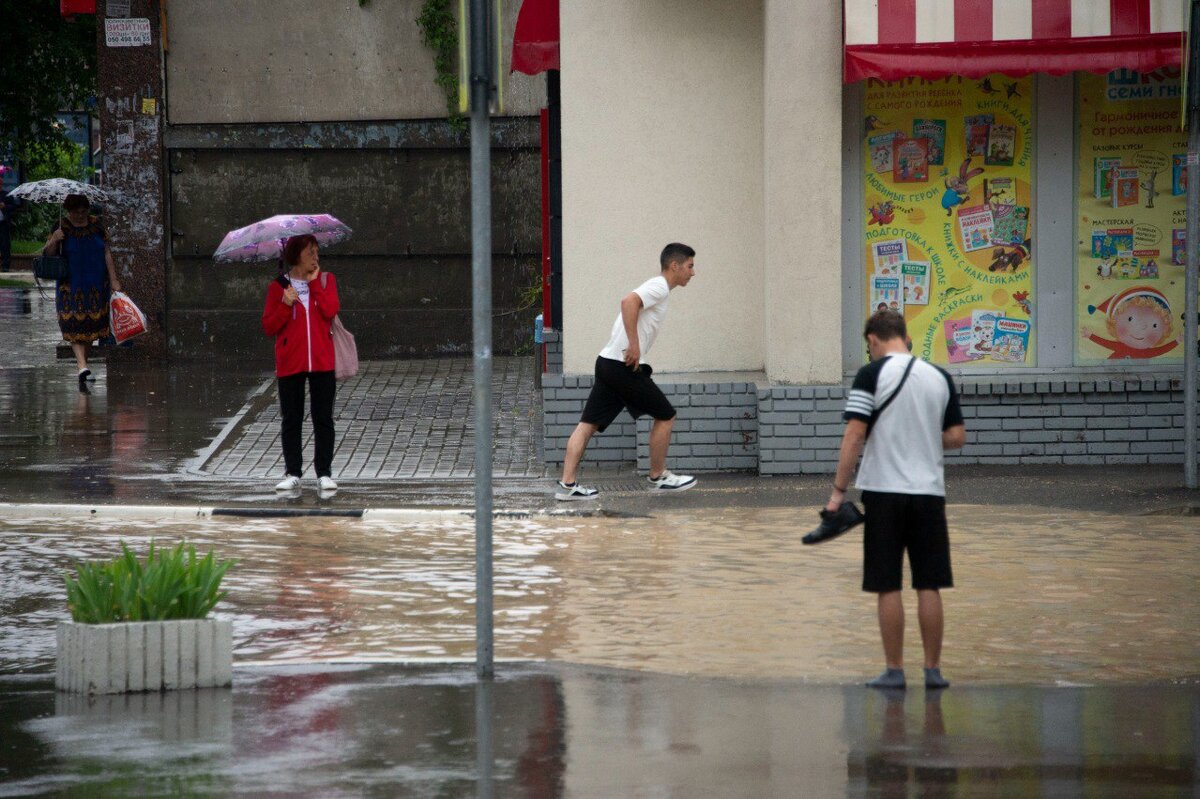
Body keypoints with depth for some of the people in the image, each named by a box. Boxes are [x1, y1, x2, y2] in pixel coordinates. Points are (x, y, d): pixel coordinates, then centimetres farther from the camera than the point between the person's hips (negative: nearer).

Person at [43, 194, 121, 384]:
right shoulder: (61, 227, -6)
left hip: (97, 283, 3)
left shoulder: (95, 225, 3)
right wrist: (53, 241, -28)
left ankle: (83, 359, 23)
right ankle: (82, 366, -22)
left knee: (92, 323, 6)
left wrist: (113, 279, 1)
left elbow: (106, 253, 6)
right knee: (75, 324, -13)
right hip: (71, 285, -3)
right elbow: (47, 254, -7)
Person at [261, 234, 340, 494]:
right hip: (290, 363, 0)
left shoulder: (325, 281, 7)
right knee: (291, 420, 5)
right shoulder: (278, 287, 3)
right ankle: (293, 473, 12)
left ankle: (324, 473, 5)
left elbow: (330, 311, -11)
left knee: (323, 419, 0)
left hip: (321, 362, 0)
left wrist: (314, 282, -8)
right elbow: (268, 327, 0)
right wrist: (285, 305, -15)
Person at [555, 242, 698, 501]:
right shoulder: (659, 287, -9)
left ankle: (567, 484, -2)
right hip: (623, 366, -10)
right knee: (665, 415, 5)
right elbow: (628, 302, -26)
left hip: (607, 363, 10)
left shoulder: (655, 288, 21)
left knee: (588, 424, 3)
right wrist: (634, 346, -27)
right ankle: (658, 477, 15)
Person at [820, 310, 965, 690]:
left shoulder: (872, 375, -7)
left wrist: (838, 491, -10)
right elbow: (956, 437, 7)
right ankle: (933, 669, 10)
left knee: (888, 587, 2)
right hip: (929, 491, 4)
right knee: (929, 586, 8)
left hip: (884, 490, -3)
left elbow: (855, 434, -12)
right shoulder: (939, 378, 6)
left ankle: (894, 670, 4)